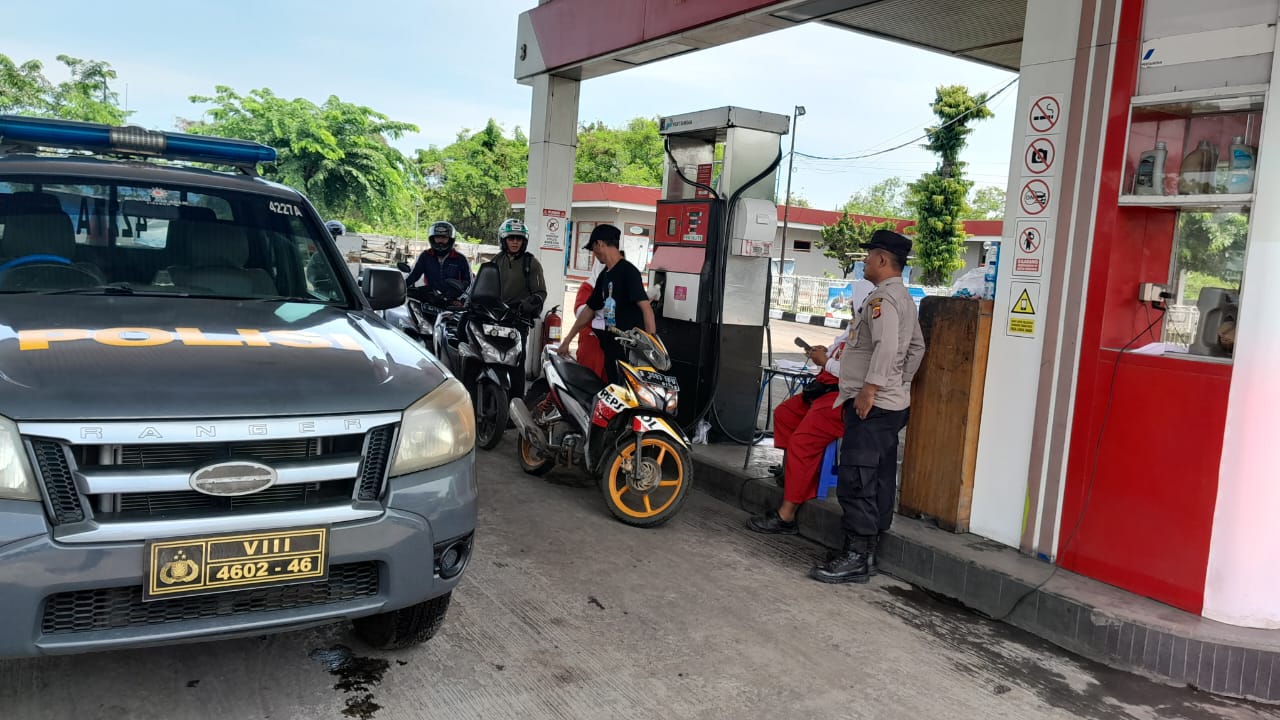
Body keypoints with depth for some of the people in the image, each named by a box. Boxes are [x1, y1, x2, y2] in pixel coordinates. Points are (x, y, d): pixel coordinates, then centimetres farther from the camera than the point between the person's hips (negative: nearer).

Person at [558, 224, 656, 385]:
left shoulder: (628, 271, -10)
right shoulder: (604, 275, 16)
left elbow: (646, 307, -19)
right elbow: (589, 310, 24)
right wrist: (567, 340, 26)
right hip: (611, 348, 8)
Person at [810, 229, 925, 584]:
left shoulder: (883, 297, -14)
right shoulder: (905, 298, 19)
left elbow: (886, 346, -27)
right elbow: (916, 347, 24)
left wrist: (869, 389, -26)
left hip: (870, 404, -11)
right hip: (892, 403, 11)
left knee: (856, 480, -10)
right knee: (879, 480, 12)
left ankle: (856, 557, -8)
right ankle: (869, 548, 19)